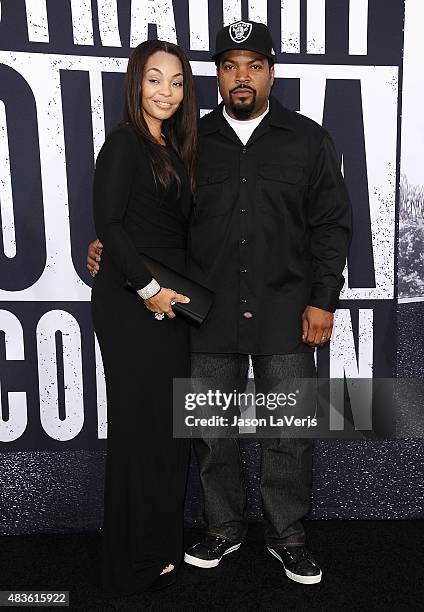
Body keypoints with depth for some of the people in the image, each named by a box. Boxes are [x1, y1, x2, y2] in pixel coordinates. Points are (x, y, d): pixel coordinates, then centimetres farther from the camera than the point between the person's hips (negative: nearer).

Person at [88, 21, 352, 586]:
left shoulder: (308, 139, 6)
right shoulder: (193, 142, 9)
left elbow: (331, 225, 4)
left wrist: (323, 300, -3)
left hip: (285, 312, 0)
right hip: (209, 313, 1)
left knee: (289, 431, 6)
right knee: (213, 429, 10)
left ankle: (286, 534, 29)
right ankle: (224, 528, 33)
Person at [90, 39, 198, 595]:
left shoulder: (175, 148, 18)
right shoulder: (124, 143, -6)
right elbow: (108, 224, -14)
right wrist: (147, 288, -16)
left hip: (166, 300, 8)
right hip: (130, 303, -8)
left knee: (167, 423, 12)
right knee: (140, 423, 0)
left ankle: (161, 543, 30)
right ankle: (136, 563, 19)